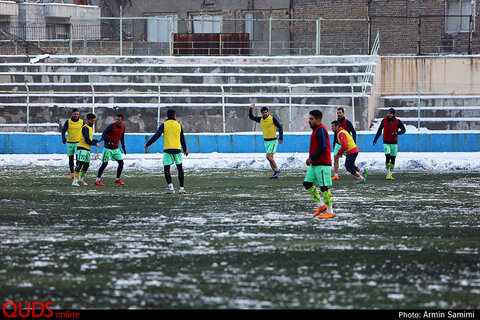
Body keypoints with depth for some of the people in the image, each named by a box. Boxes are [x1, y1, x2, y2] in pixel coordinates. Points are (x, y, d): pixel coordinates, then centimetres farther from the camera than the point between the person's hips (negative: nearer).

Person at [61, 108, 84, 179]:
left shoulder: (82, 122, 3)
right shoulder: (68, 122, 0)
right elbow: (64, 130, -12)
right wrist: (63, 138, -29)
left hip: (78, 142, -1)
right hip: (69, 143, 1)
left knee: (78, 158, -13)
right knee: (70, 159, 6)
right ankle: (72, 173, 16)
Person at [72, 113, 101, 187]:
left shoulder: (90, 128, 19)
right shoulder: (85, 128, -12)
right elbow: (87, 140, -17)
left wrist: (98, 141, 13)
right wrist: (96, 144, -7)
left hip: (87, 149, 10)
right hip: (82, 148, -10)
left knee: (86, 165, 13)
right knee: (80, 164, -15)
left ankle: (81, 179, 27)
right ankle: (75, 180, -17)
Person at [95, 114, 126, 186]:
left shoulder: (123, 127, 4)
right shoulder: (111, 126, -16)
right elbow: (103, 135, -18)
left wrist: (123, 147, 19)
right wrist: (109, 143, -30)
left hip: (116, 148, 6)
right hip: (108, 148, -6)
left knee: (121, 163, 2)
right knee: (105, 163, -8)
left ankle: (117, 179, 16)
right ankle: (98, 180, -2)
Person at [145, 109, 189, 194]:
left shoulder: (164, 125, 1)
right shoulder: (179, 125, 10)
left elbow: (156, 136, -5)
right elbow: (182, 139, 19)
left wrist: (147, 144, 5)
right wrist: (185, 149, 33)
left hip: (167, 149, -2)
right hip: (177, 149, 2)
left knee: (166, 169, 0)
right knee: (180, 168, 12)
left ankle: (170, 187, -15)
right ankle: (182, 188, 8)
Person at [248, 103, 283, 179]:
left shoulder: (272, 119, -10)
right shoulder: (261, 119, 6)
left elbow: (280, 127, -8)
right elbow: (251, 117, 12)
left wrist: (281, 137, -15)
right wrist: (251, 109, -4)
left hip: (273, 141, -7)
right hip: (266, 141, 7)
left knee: (268, 156, -17)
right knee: (270, 158, 5)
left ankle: (277, 169, -2)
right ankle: (275, 174, 9)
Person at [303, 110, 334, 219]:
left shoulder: (321, 130, -14)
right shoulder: (316, 130, 17)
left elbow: (323, 147, -22)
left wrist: (312, 158, -16)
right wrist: (311, 159, 14)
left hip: (322, 164, -11)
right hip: (315, 164, 11)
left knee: (324, 187, -7)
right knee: (307, 183, 9)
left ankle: (330, 211, -1)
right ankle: (321, 205, 15)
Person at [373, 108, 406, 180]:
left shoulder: (397, 121, -3)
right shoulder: (384, 120, 1)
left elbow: (403, 130, -6)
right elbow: (380, 130, 14)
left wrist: (397, 133, -25)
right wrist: (375, 139, 19)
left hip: (394, 143, 1)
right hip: (386, 143, -1)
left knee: (393, 159, 5)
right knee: (387, 157, -15)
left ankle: (390, 174, 14)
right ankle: (388, 174, -8)